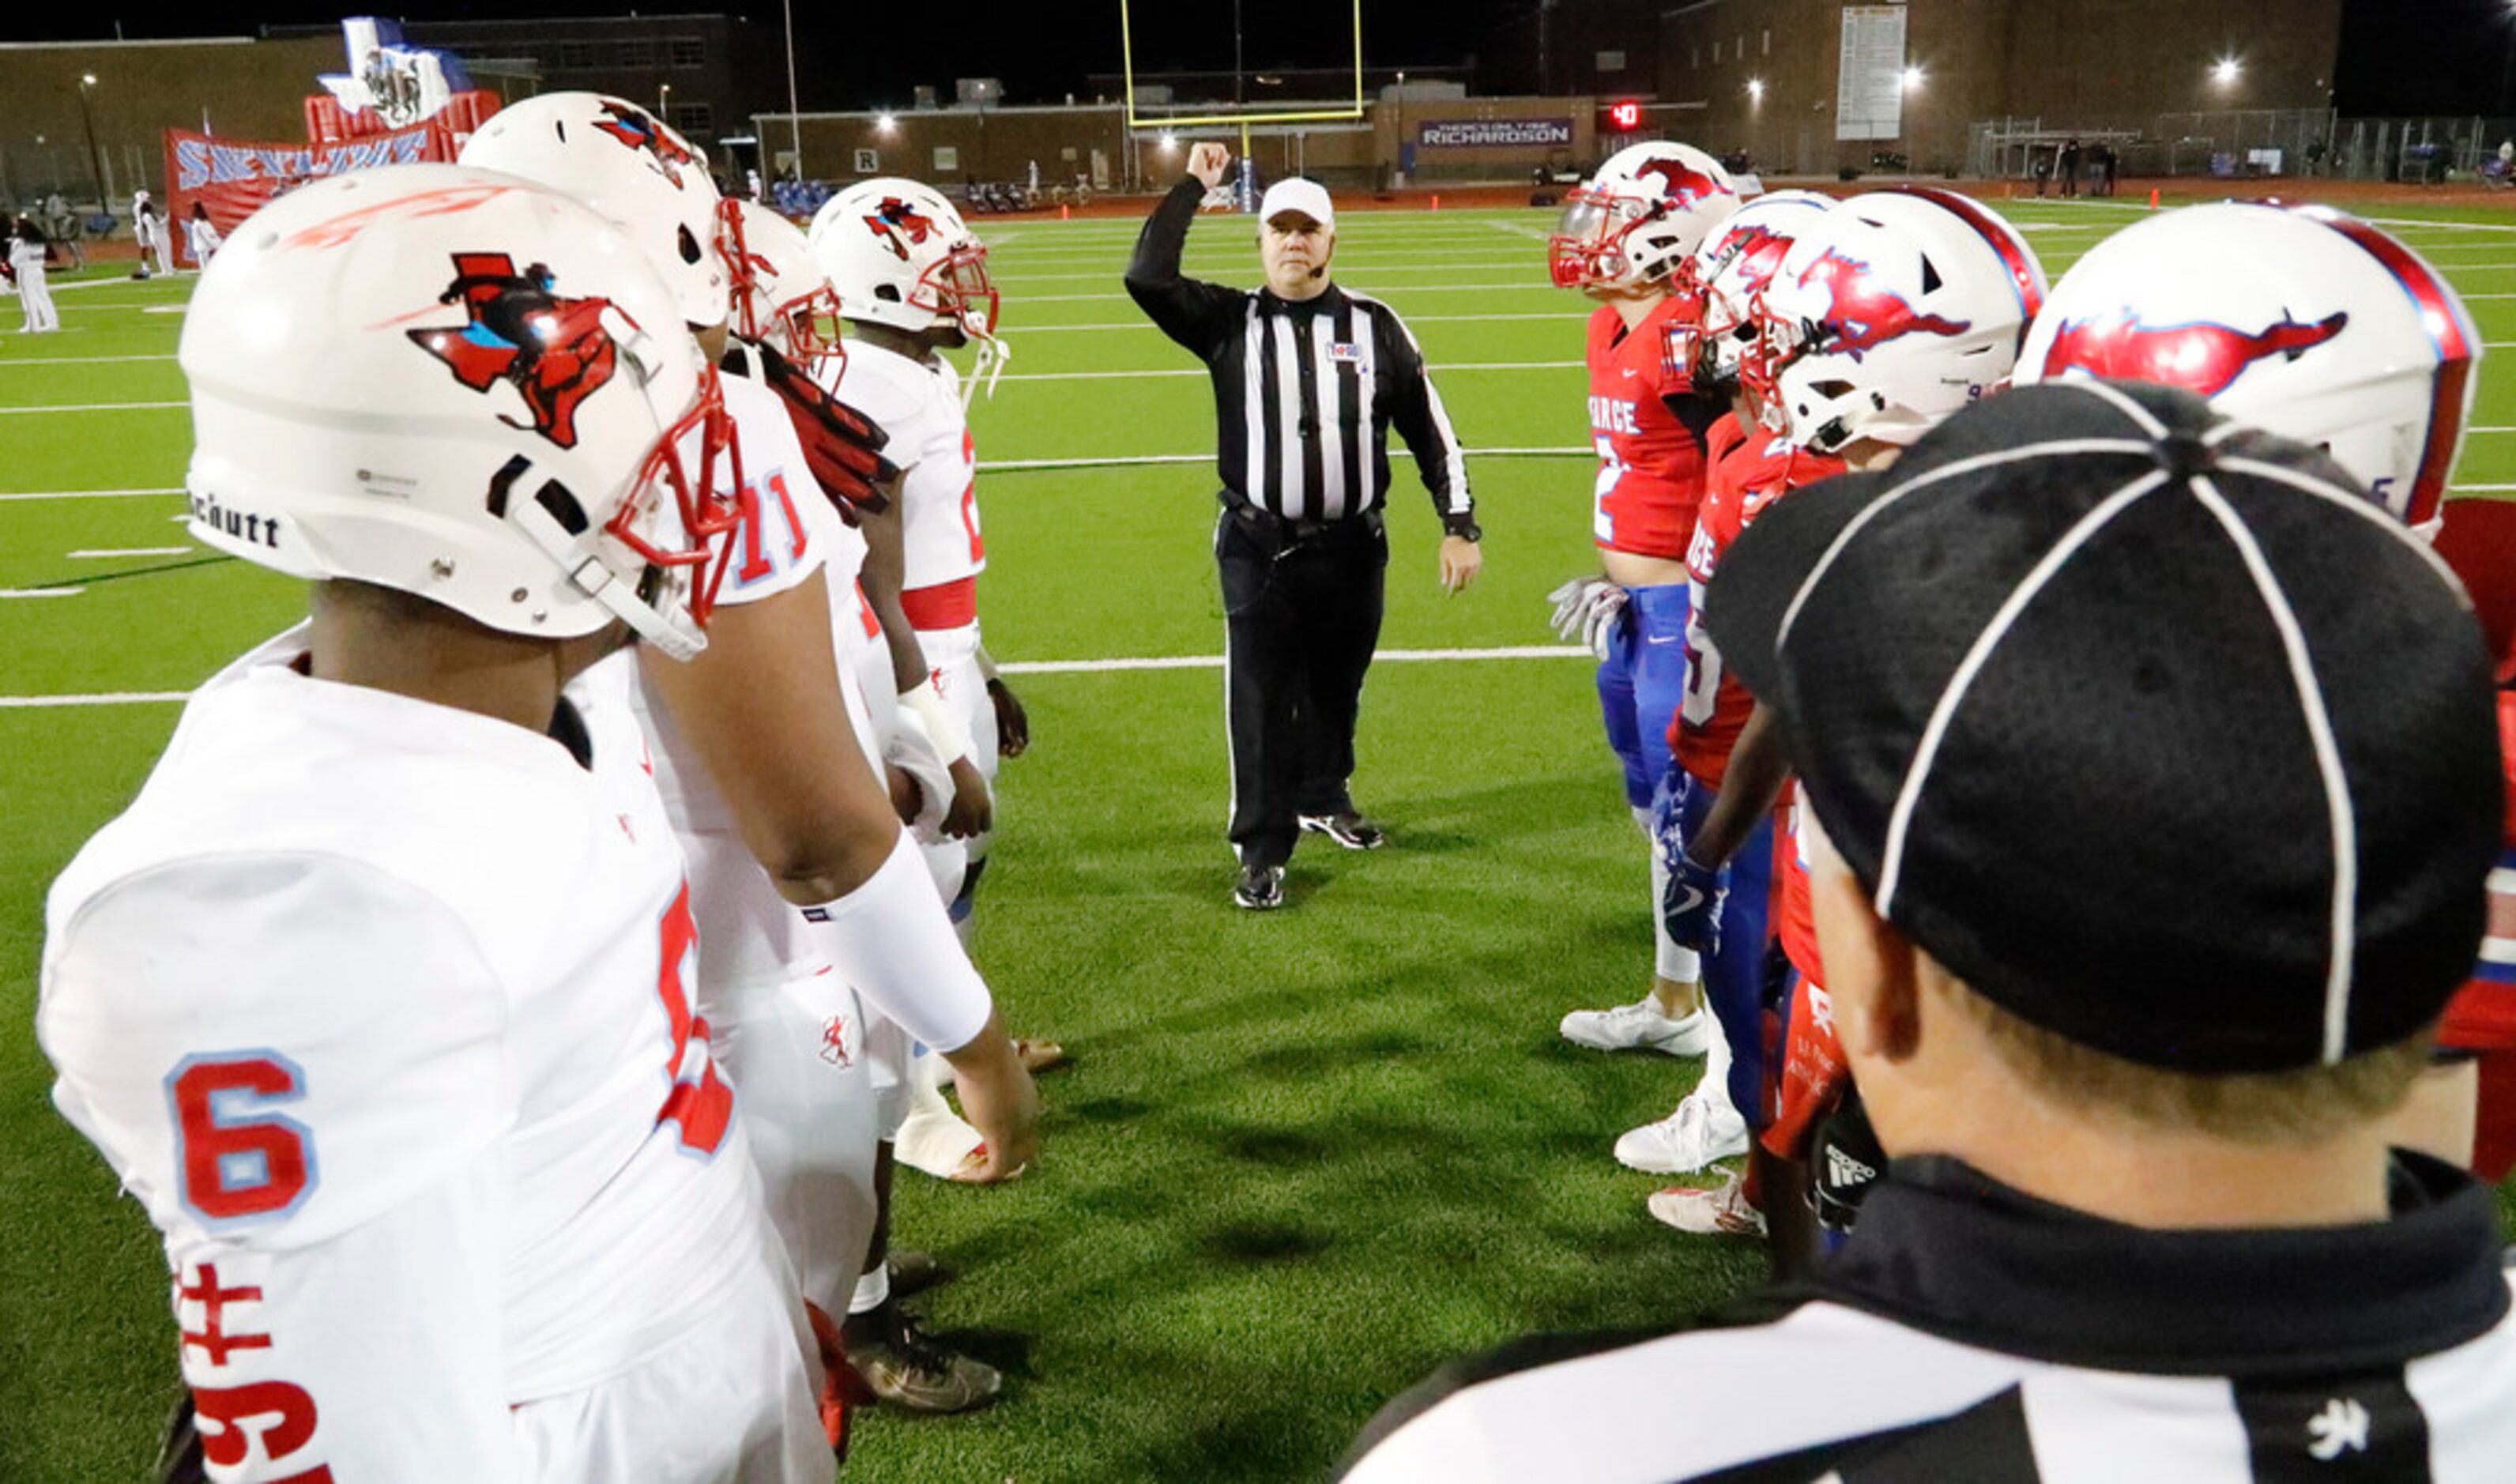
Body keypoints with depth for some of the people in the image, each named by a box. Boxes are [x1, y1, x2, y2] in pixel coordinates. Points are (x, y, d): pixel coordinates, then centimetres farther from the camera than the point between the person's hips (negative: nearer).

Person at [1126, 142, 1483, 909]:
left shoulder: (1375, 326, 2)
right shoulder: (1229, 322, 0)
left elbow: (1429, 430, 5)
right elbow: (1147, 278, -14)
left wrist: (1460, 525, 1)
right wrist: (1192, 187, -8)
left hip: (1354, 549, 2)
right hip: (1259, 551, -2)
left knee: (1336, 690, 17)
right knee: (1261, 702, 0)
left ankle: (1324, 797, 42)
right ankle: (1262, 849, 10)